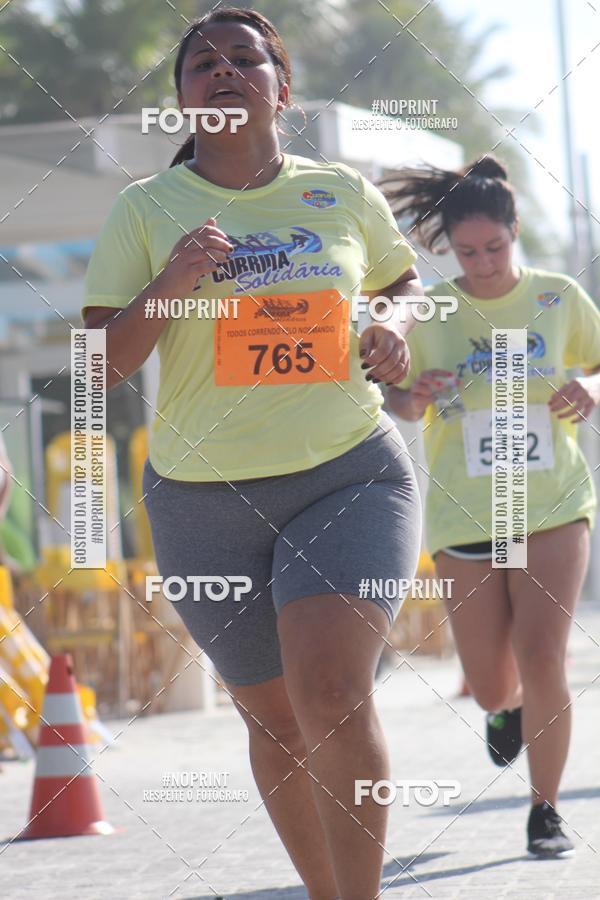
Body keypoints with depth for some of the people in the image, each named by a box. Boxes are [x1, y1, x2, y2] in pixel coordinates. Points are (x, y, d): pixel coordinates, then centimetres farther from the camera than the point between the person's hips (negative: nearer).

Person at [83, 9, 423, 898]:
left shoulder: (343, 192, 4)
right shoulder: (146, 208, 0)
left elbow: (404, 279, 22)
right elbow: (101, 365, -3)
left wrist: (396, 329, 0)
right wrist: (168, 286, -19)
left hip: (351, 475, -1)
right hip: (205, 497, 1)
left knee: (331, 690, -21)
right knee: (272, 715, 10)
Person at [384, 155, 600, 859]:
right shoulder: (427, 312, -2)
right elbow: (398, 402, 7)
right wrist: (412, 398, -17)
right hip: (464, 514, 1)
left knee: (542, 657, -16)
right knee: (490, 687, 5)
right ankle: (509, 708, 45)